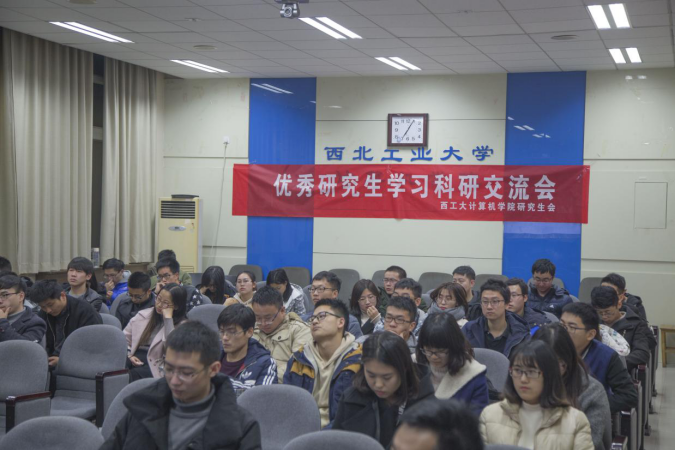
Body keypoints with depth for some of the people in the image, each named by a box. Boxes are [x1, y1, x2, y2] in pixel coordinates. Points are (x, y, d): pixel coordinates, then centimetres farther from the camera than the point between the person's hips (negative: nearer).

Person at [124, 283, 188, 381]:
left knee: (133, 375, -36)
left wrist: (168, 318, -13)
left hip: (154, 365, -4)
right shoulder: (143, 315, 16)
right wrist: (128, 355, -1)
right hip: (135, 358, 4)